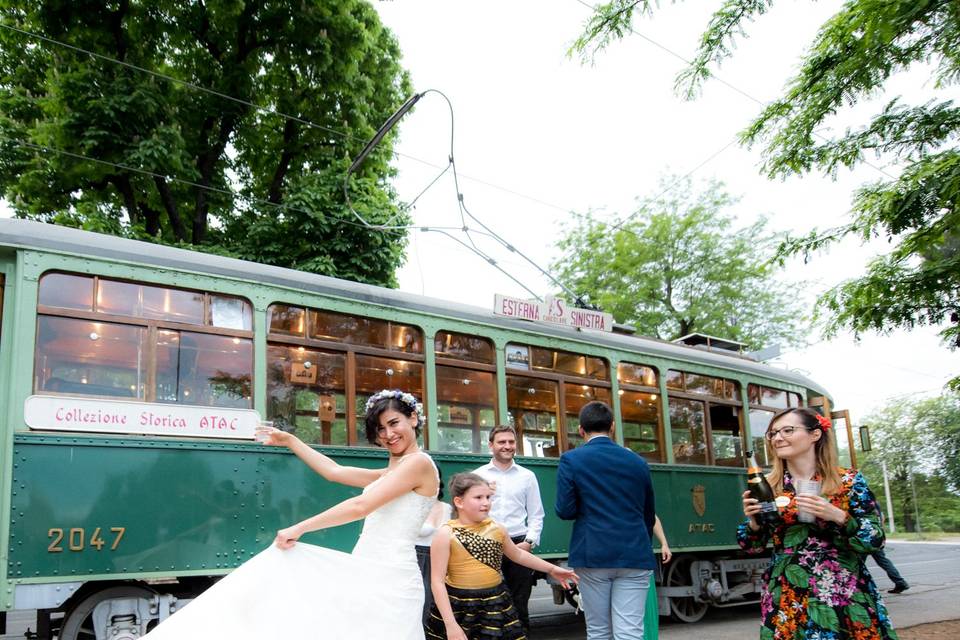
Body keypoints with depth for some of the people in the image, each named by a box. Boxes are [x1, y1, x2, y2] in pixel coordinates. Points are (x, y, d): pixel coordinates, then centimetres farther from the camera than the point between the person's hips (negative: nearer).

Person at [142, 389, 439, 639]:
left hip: (389, 580, -9)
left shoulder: (419, 463, -9)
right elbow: (334, 472, 25)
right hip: (365, 574, 9)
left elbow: (360, 506, -15)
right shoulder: (391, 473, 21)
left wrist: (299, 529, -9)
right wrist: (290, 441, 29)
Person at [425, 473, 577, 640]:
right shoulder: (446, 534, -12)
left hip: (496, 606, 4)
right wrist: (451, 624, -18)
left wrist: (551, 569, 24)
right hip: (458, 609, -4)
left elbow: (517, 554, 22)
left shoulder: (497, 528, 2)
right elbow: (437, 581, -13)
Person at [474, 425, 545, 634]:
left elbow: (536, 515, 9)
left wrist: (530, 541, -2)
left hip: (519, 545, 1)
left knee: (519, 603, 6)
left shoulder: (527, 476, 10)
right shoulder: (477, 475, 6)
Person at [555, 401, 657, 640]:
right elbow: (648, 514, 16)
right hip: (634, 555, 2)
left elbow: (565, 510, -8)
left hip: (593, 555, -2)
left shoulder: (571, 460, -2)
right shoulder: (638, 462, 8)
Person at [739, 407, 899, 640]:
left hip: (846, 598, -1)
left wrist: (838, 516, -21)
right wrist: (754, 521, -13)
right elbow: (752, 547, 7)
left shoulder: (849, 481, -4)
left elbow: (876, 541, -6)